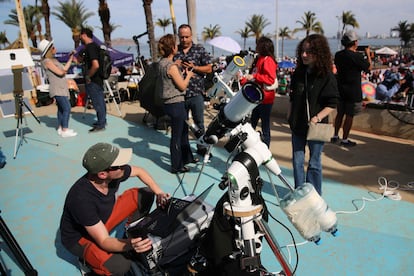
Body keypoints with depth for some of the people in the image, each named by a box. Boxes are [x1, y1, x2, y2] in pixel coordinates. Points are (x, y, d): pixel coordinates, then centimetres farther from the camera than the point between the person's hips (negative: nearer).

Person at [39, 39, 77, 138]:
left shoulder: (53, 59, 16)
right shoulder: (47, 61, -11)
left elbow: (64, 69, 14)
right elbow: (60, 72, -18)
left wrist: (70, 59, 11)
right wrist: (64, 71, 4)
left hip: (61, 88, 10)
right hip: (57, 89, -10)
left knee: (61, 108, 13)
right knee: (67, 108, -15)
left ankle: (60, 128, 20)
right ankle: (65, 130, -15)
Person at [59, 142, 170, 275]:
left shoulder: (115, 173, -23)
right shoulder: (82, 199, -39)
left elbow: (139, 171, 0)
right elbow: (104, 241, -32)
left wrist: (159, 193, -12)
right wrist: (129, 245, -51)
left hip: (104, 218, 6)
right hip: (80, 237, -6)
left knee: (146, 195, -4)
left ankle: (131, 234, 9)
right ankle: (88, 260, 1)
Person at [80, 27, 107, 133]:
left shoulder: (90, 47, -18)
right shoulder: (94, 46, 12)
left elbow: (95, 65, -30)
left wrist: (88, 76, -19)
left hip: (93, 81, -10)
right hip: (98, 79, 10)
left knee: (97, 102, -2)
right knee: (100, 101, 16)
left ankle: (101, 125, 6)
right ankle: (102, 121, 28)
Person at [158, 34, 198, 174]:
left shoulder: (162, 62, 8)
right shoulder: (172, 66, -20)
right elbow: (182, 86, -15)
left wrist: (182, 72, 10)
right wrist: (188, 75, 0)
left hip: (170, 102, 10)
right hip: (176, 103, -10)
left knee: (184, 130, 22)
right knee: (177, 135, 2)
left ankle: (187, 157, 38)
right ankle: (176, 166, 14)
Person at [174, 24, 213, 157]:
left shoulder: (200, 50, 2)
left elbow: (209, 68, 0)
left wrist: (193, 67, -14)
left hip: (196, 93, -2)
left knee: (199, 123, 8)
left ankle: (201, 147, 23)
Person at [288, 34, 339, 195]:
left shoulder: (327, 77, -11)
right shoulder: (298, 73, 4)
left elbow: (332, 104, -11)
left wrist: (318, 117, -23)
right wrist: (291, 118, 10)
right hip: (298, 126, 5)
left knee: (314, 163, 7)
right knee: (297, 161, 11)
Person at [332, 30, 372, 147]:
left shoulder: (338, 55, 2)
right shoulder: (357, 56, -17)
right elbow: (368, 67, -5)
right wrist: (368, 55, 10)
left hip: (340, 88, 7)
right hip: (353, 90, -6)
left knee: (340, 113, 17)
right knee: (350, 115, 2)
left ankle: (335, 136, 25)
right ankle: (344, 139, 8)